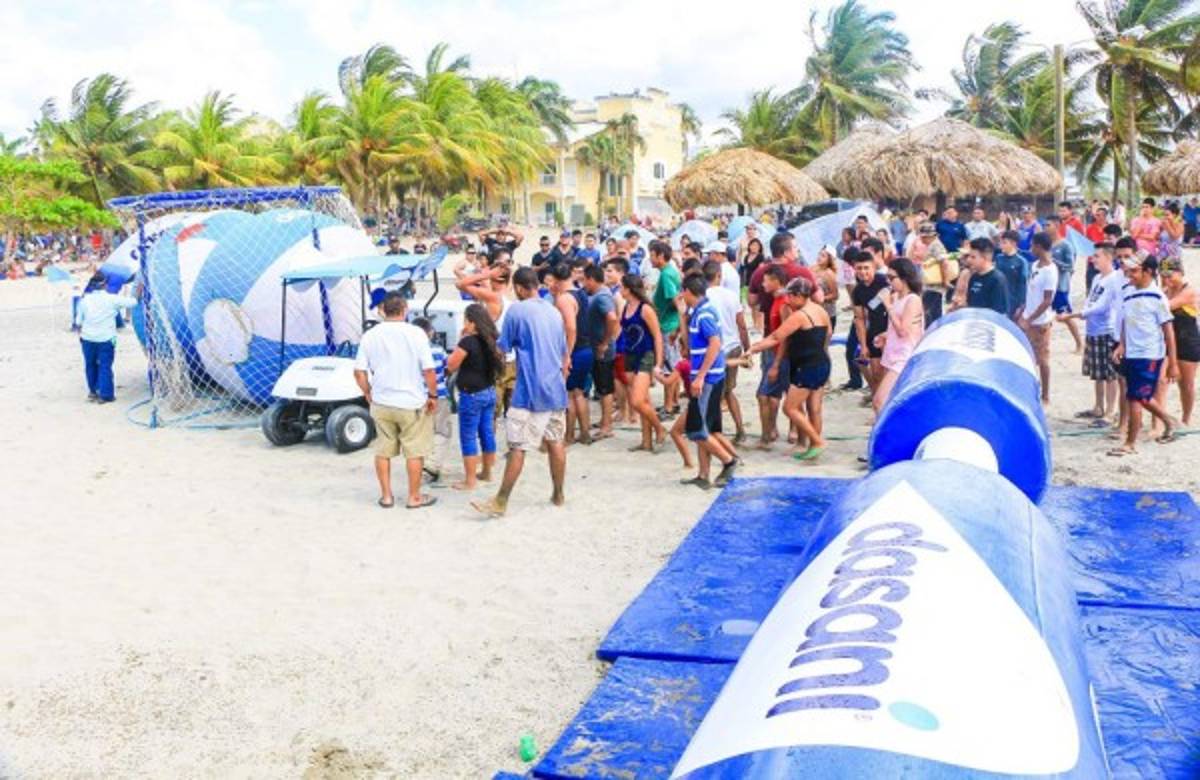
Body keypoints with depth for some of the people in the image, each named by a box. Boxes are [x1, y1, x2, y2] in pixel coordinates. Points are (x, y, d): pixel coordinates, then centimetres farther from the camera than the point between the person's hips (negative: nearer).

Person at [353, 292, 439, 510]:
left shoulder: (370, 335, -1)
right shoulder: (415, 333, -12)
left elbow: (359, 371, -1)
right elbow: (429, 370, -14)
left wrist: (369, 394, 13)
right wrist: (433, 396, -1)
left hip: (381, 404, 4)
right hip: (412, 403, -3)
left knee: (383, 451, 14)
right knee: (415, 452, 7)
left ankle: (386, 496, 20)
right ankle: (414, 497, 13)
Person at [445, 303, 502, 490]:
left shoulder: (468, 342, -19)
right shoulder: (491, 340, 4)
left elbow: (451, 365, -11)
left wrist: (459, 342, -6)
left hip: (471, 395, -8)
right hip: (489, 392, 8)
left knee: (468, 437, 0)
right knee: (487, 433, 16)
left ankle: (470, 480, 2)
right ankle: (486, 472, 27)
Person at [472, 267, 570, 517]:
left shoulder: (516, 310, -6)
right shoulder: (554, 312, 14)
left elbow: (501, 349, -4)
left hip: (530, 391, -7)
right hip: (556, 390, 7)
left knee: (517, 447, -7)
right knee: (555, 442, 14)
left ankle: (500, 502, -5)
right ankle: (558, 495, 22)